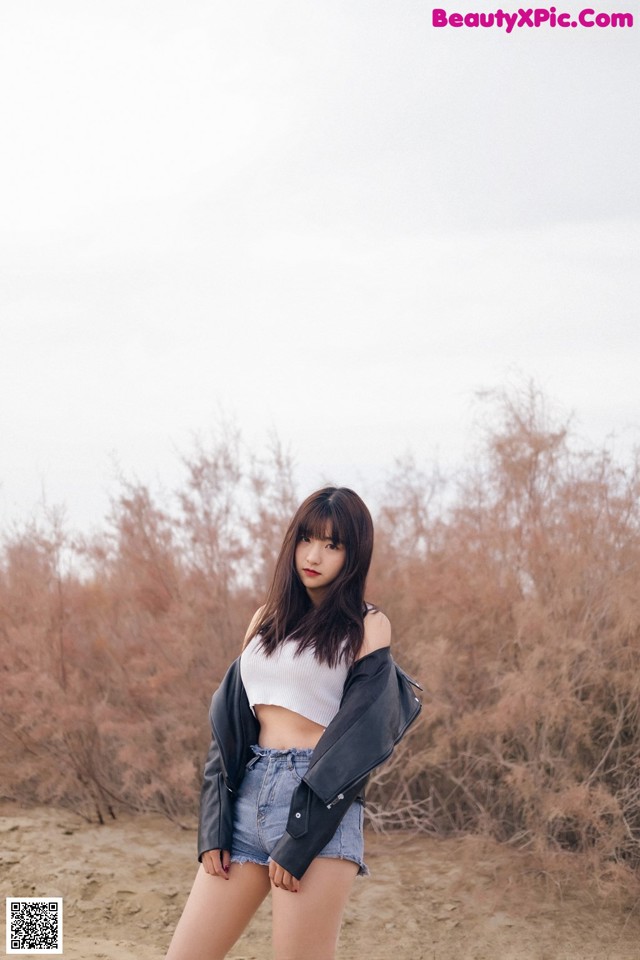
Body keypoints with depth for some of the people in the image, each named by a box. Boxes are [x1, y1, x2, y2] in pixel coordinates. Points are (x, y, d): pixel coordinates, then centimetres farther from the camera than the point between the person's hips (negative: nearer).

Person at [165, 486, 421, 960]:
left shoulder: (367, 627, 1)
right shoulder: (268, 618, 17)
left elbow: (358, 735, -7)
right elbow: (230, 719, 13)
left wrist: (299, 842, -14)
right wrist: (214, 827, 2)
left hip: (319, 811, -5)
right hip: (248, 796, 6)